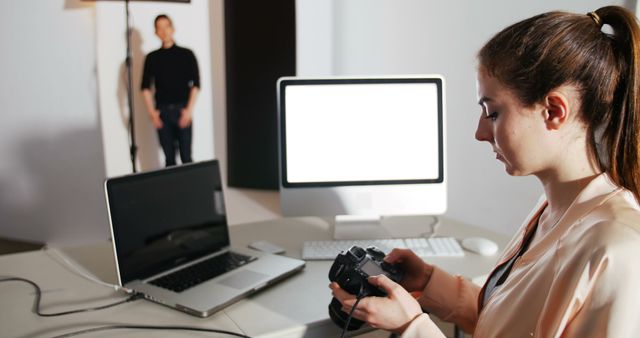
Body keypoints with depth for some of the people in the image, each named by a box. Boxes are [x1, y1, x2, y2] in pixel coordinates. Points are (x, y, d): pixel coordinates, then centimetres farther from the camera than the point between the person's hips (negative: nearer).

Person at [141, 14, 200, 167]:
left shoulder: (186, 54, 4)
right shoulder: (152, 57, 8)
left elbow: (195, 84, -1)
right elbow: (146, 86, 6)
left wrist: (189, 110, -9)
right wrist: (152, 112, -3)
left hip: (182, 110, -1)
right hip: (162, 111, 2)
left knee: (186, 156, -1)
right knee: (169, 157, 5)